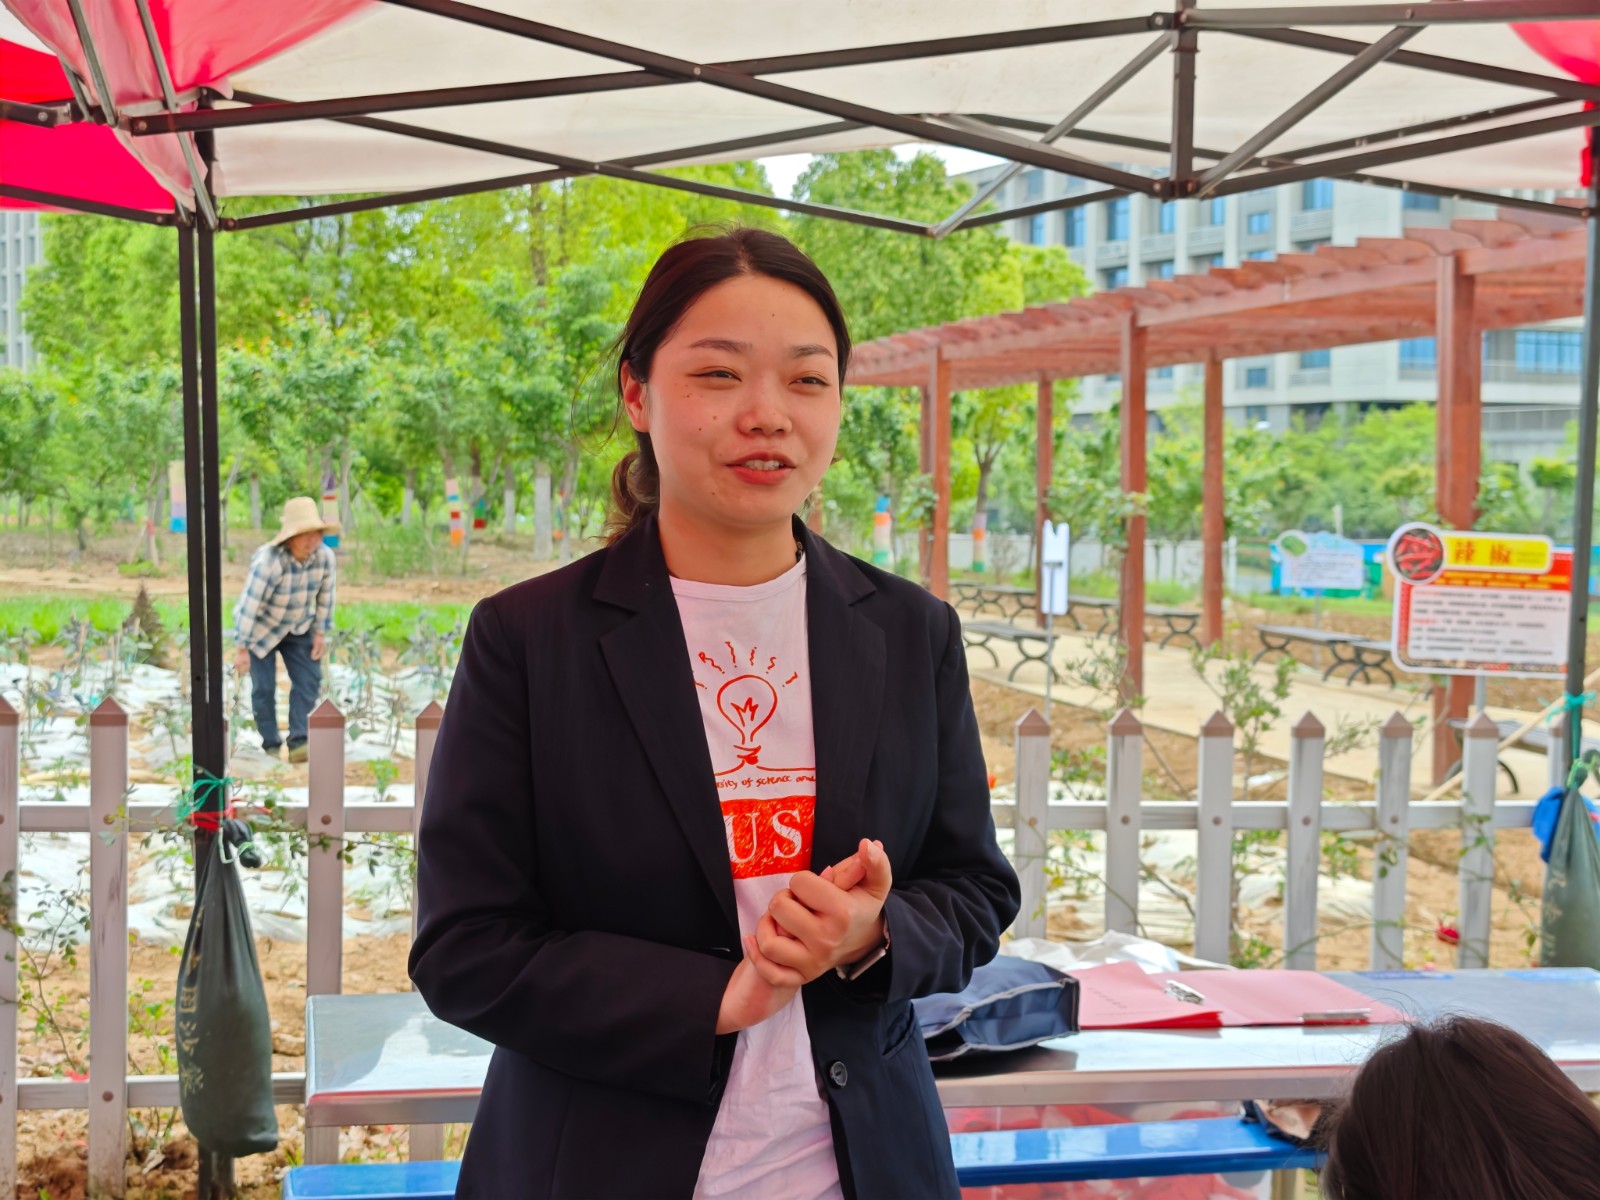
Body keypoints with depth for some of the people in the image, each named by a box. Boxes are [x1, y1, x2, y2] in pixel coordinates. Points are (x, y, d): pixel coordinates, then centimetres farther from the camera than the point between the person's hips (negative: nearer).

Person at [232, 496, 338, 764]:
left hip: (298, 627, 5)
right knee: (264, 686, -4)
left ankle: (298, 742, -4)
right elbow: (249, 605, -32)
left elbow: (325, 596, -4)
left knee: (309, 679, -6)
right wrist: (242, 649, -29)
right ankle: (271, 744, 11)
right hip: (261, 628, -5)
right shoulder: (268, 561, -35)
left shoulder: (325, 557, -19)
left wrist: (321, 632, -2)